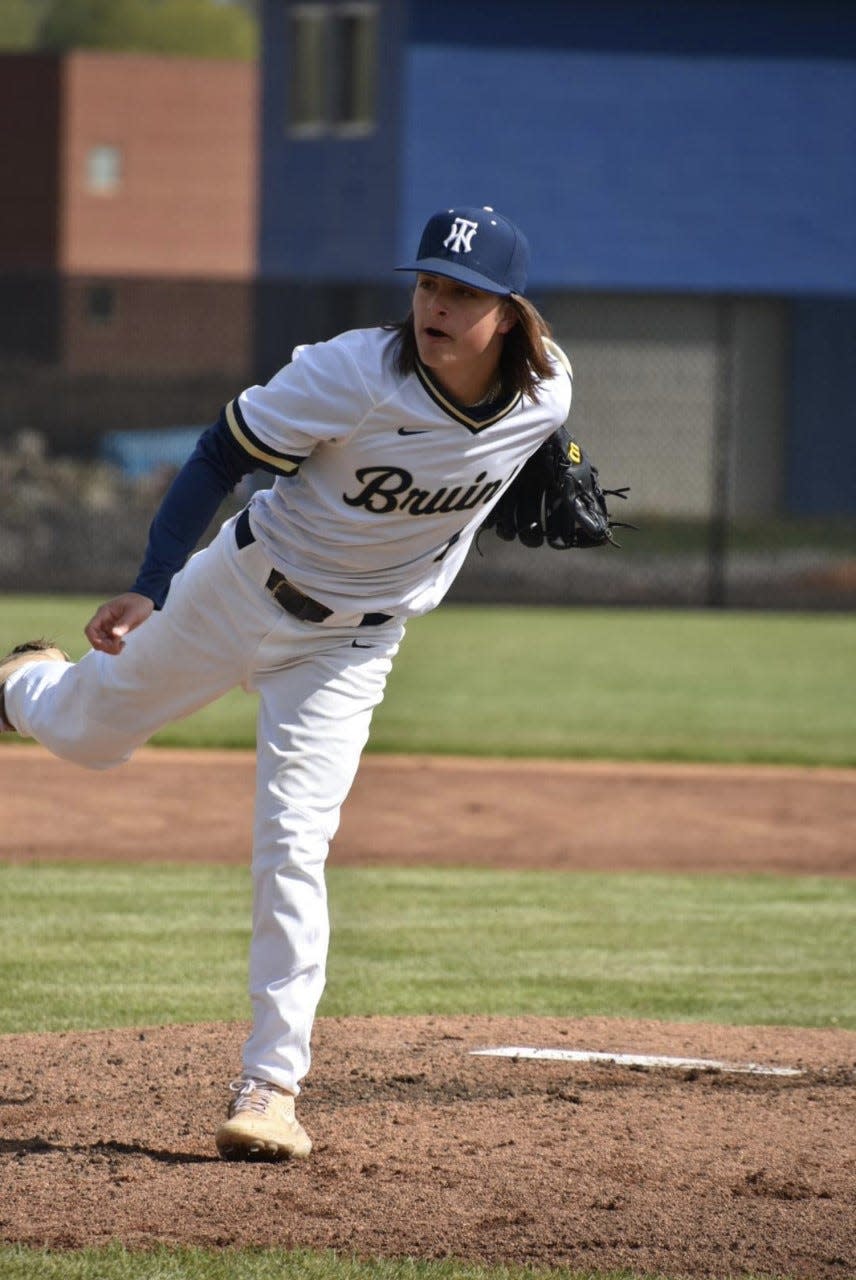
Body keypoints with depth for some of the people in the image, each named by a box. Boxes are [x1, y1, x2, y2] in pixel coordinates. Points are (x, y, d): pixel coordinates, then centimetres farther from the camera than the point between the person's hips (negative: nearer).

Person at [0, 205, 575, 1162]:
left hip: (348, 647, 1)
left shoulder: (544, 395, -17)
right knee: (85, 734, 19)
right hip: (241, 586, -1)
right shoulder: (353, 374, -29)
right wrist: (150, 589, -29)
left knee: (292, 844, -13)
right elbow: (221, 455, -23)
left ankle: (270, 1086, -8)